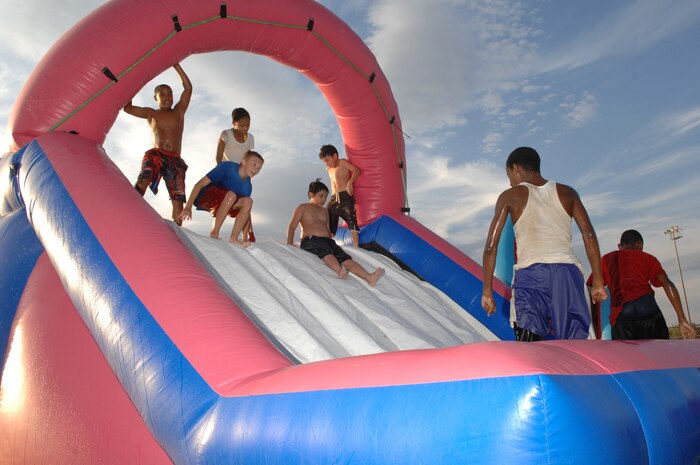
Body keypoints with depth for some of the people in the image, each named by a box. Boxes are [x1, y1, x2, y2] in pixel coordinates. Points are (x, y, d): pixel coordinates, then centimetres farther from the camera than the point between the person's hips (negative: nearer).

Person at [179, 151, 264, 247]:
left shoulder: (247, 186, -4)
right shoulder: (227, 167, -20)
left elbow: (246, 211, 2)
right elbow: (199, 185, -19)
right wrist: (188, 207, -25)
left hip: (220, 204, 6)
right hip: (204, 197, -6)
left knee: (248, 201, -18)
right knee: (231, 195, -34)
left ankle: (234, 238, -20)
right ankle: (214, 233, -27)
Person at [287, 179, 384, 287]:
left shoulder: (324, 211, 28)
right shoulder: (302, 208, 11)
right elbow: (292, 227, 3)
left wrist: (332, 244, 18)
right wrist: (290, 244, -10)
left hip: (326, 240, 5)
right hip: (310, 240, -5)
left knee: (344, 257, -22)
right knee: (326, 250, -39)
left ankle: (369, 278, -45)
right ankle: (340, 271, -69)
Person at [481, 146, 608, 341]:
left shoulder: (510, 196, 10)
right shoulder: (567, 193, 18)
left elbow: (491, 246, 3)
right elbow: (588, 234, 7)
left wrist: (487, 291, 6)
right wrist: (598, 282, 7)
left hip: (530, 273, -2)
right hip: (568, 274, 3)